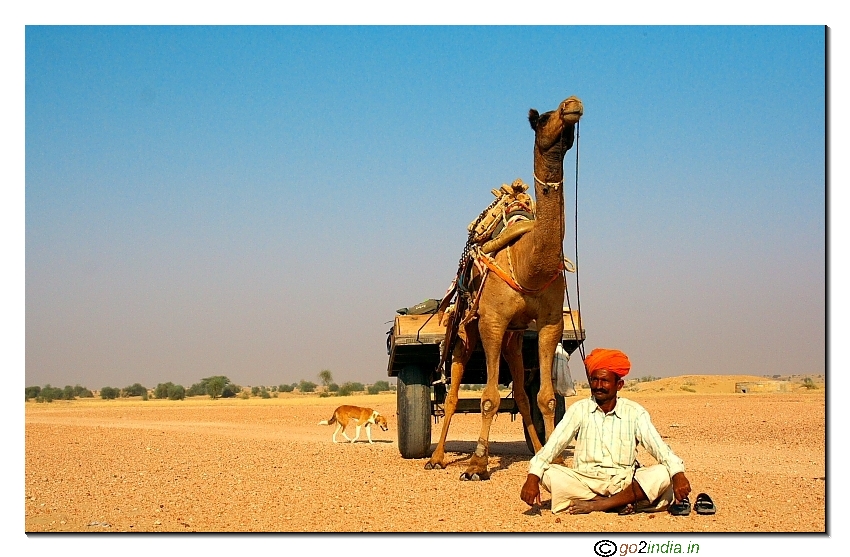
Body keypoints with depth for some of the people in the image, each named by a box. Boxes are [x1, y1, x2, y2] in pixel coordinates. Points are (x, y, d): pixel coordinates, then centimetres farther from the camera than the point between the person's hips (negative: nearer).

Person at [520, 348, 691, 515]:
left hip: (624, 483, 0)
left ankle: (595, 505, -27)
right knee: (550, 474, -27)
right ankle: (620, 504, -26)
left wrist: (678, 474, -28)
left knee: (661, 474, -27)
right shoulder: (579, 410, 3)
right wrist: (533, 477, -23)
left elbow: (659, 447, -8)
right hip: (584, 482, 0)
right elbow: (552, 446, -7)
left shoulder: (634, 412, 2)